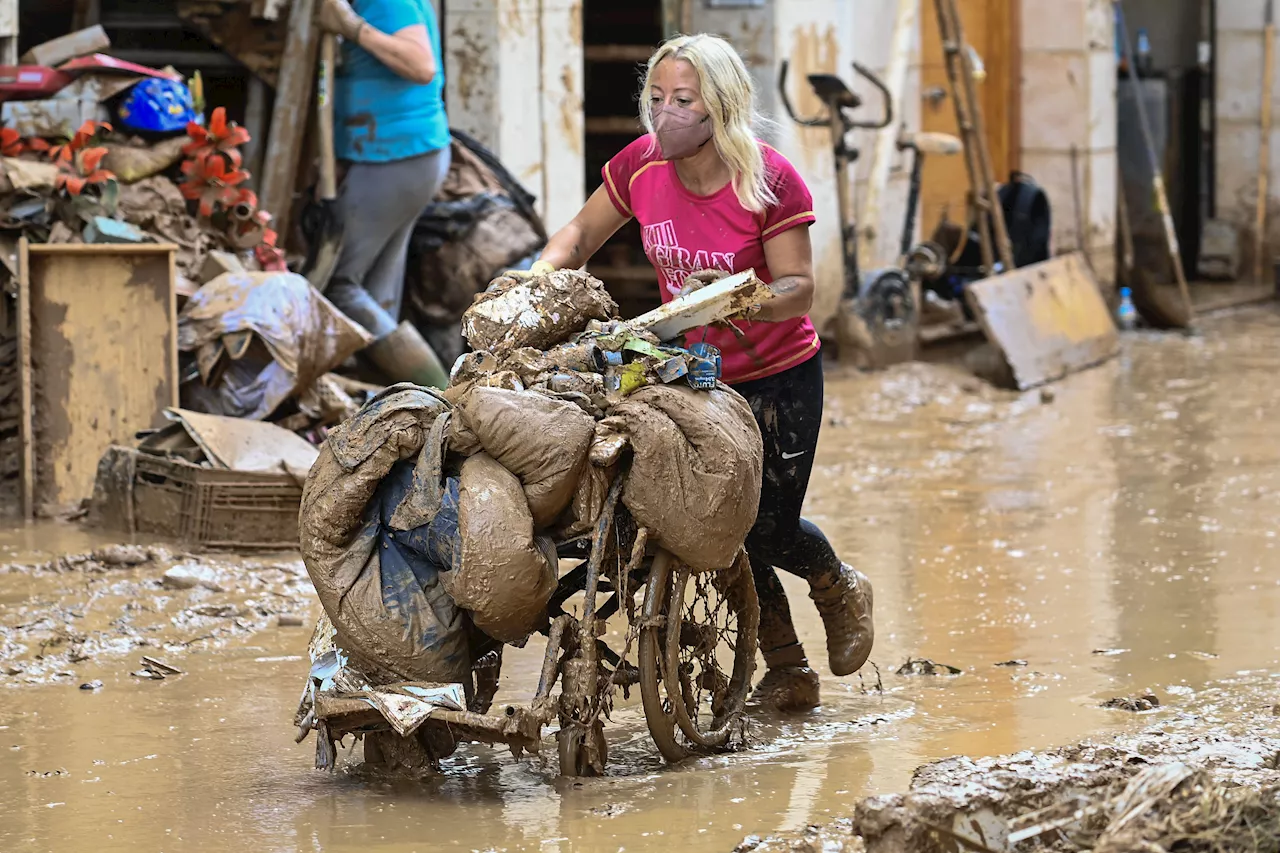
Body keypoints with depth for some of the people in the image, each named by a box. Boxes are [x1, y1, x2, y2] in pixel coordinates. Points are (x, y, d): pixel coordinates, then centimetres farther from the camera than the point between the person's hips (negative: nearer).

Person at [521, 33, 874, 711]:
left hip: (777, 377, -4)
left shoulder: (769, 180, -20)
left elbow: (797, 291, -21)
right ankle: (787, 670, 21)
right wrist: (537, 275, -14)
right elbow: (581, 235, 6)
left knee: (768, 526, -8)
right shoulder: (641, 165, -8)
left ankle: (840, 586, 28)